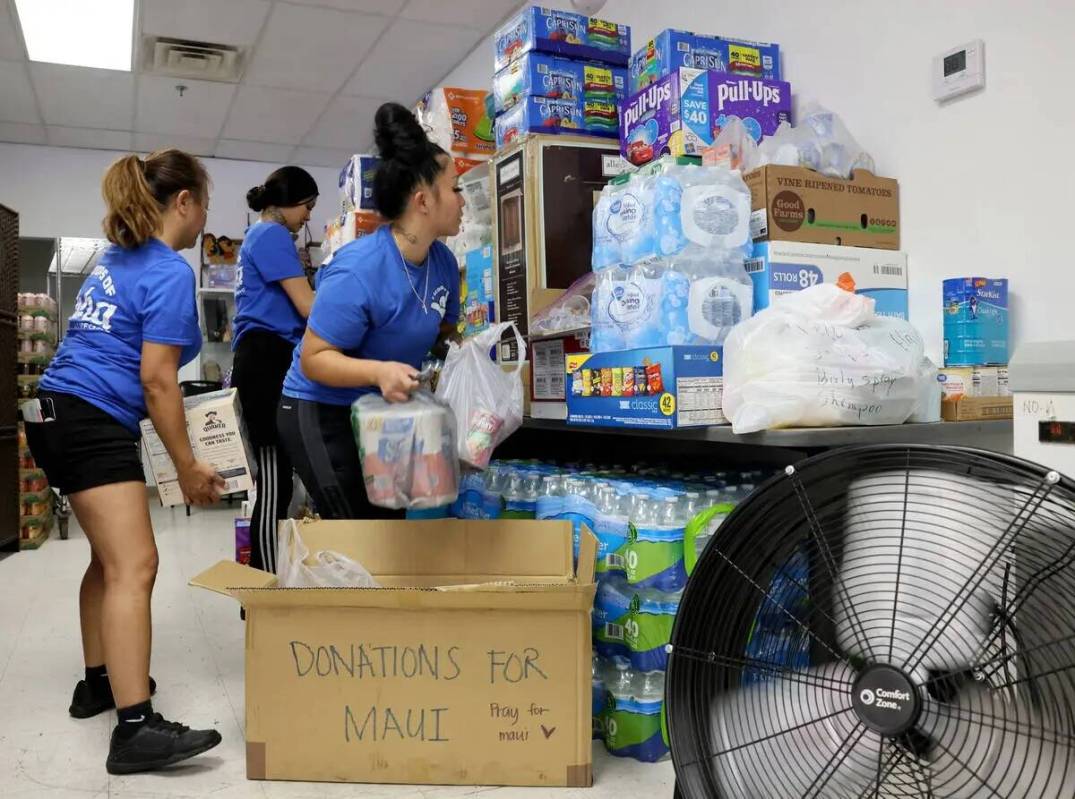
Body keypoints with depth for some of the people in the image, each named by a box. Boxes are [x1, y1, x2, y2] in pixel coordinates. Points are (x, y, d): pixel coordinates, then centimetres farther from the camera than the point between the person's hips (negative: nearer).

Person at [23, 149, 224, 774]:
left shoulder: (117, 259, 18)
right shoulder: (170, 271, -11)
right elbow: (156, 380, -16)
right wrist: (188, 467, -10)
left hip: (59, 413, 11)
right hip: (93, 423, -11)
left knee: (111, 557, 19)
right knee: (134, 566, -16)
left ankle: (99, 683, 29)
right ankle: (136, 728, -20)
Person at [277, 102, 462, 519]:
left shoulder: (443, 262, -4)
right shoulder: (358, 270, -28)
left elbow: (442, 333, 12)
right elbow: (313, 359, -26)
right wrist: (379, 371, -42)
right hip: (321, 414, -8)